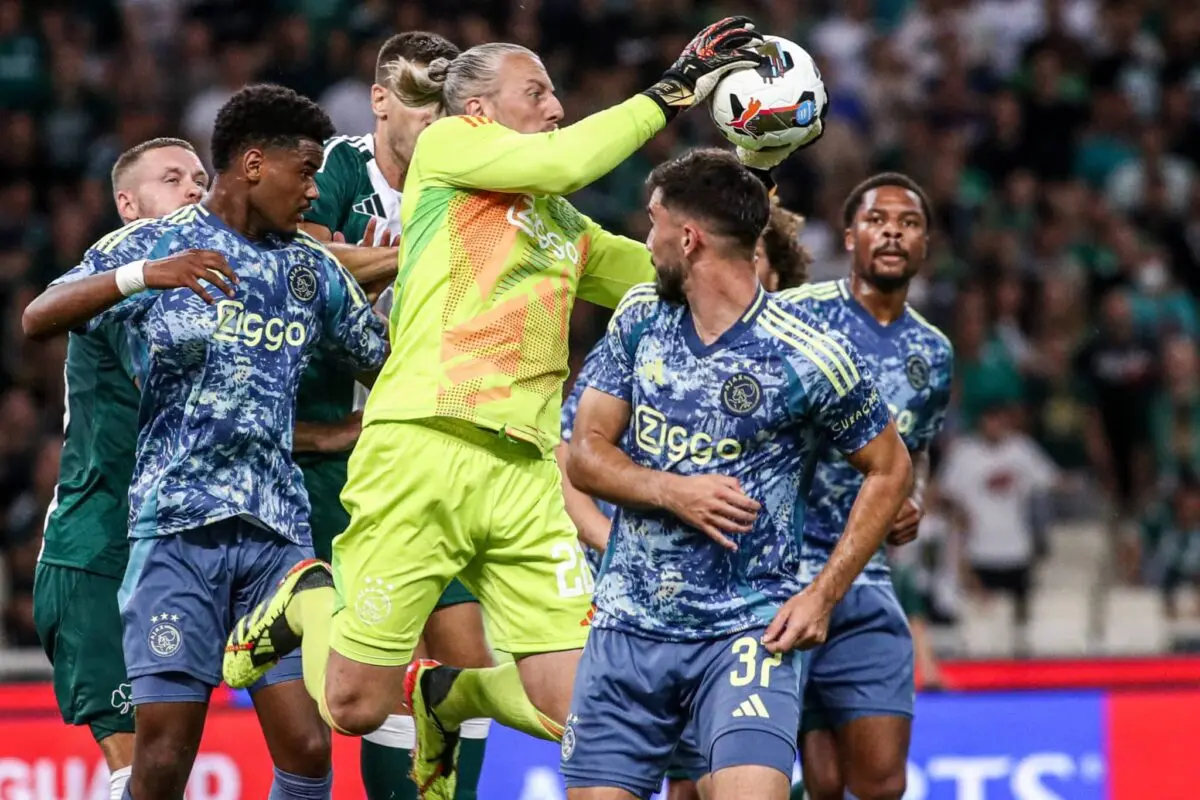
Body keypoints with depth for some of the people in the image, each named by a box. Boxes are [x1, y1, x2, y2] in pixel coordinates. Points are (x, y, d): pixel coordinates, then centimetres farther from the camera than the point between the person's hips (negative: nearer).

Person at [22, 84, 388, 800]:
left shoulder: (315, 270, 15)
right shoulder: (152, 244, 2)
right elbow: (38, 318, -11)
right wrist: (142, 276, -26)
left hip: (281, 530, 4)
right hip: (178, 528, -4)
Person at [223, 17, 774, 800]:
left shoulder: (566, 228, 25)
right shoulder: (446, 147, 7)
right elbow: (558, 161, -10)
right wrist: (669, 92, -4)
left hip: (525, 472, 6)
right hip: (424, 449, -6)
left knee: (577, 706, -7)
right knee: (354, 706, -1)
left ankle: (448, 692, 24)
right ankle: (310, 600, 31)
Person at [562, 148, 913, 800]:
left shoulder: (807, 355, -10)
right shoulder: (640, 317, 4)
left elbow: (889, 470, 0)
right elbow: (584, 454, 5)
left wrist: (823, 595, -8)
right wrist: (673, 491, -14)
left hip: (748, 628, -5)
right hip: (628, 625, 5)